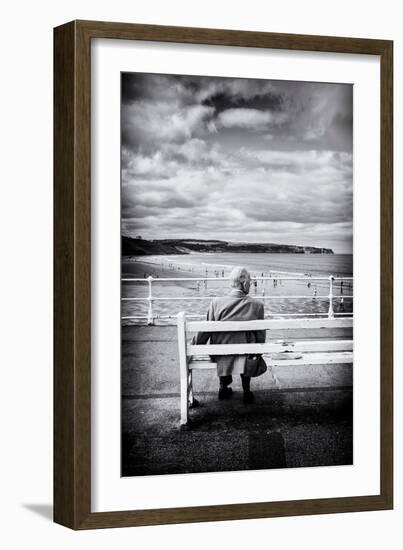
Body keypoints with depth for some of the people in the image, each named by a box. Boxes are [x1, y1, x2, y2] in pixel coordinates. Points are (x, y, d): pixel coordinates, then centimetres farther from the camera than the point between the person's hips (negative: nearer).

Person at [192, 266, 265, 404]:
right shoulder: (257, 305, -15)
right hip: (245, 355, -1)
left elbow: (205, 331, -6)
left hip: (220, 356, 1)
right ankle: (246, 391, 35)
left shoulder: (216, 303, -16)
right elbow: (261, 336, -3)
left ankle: (223, 387, 39)